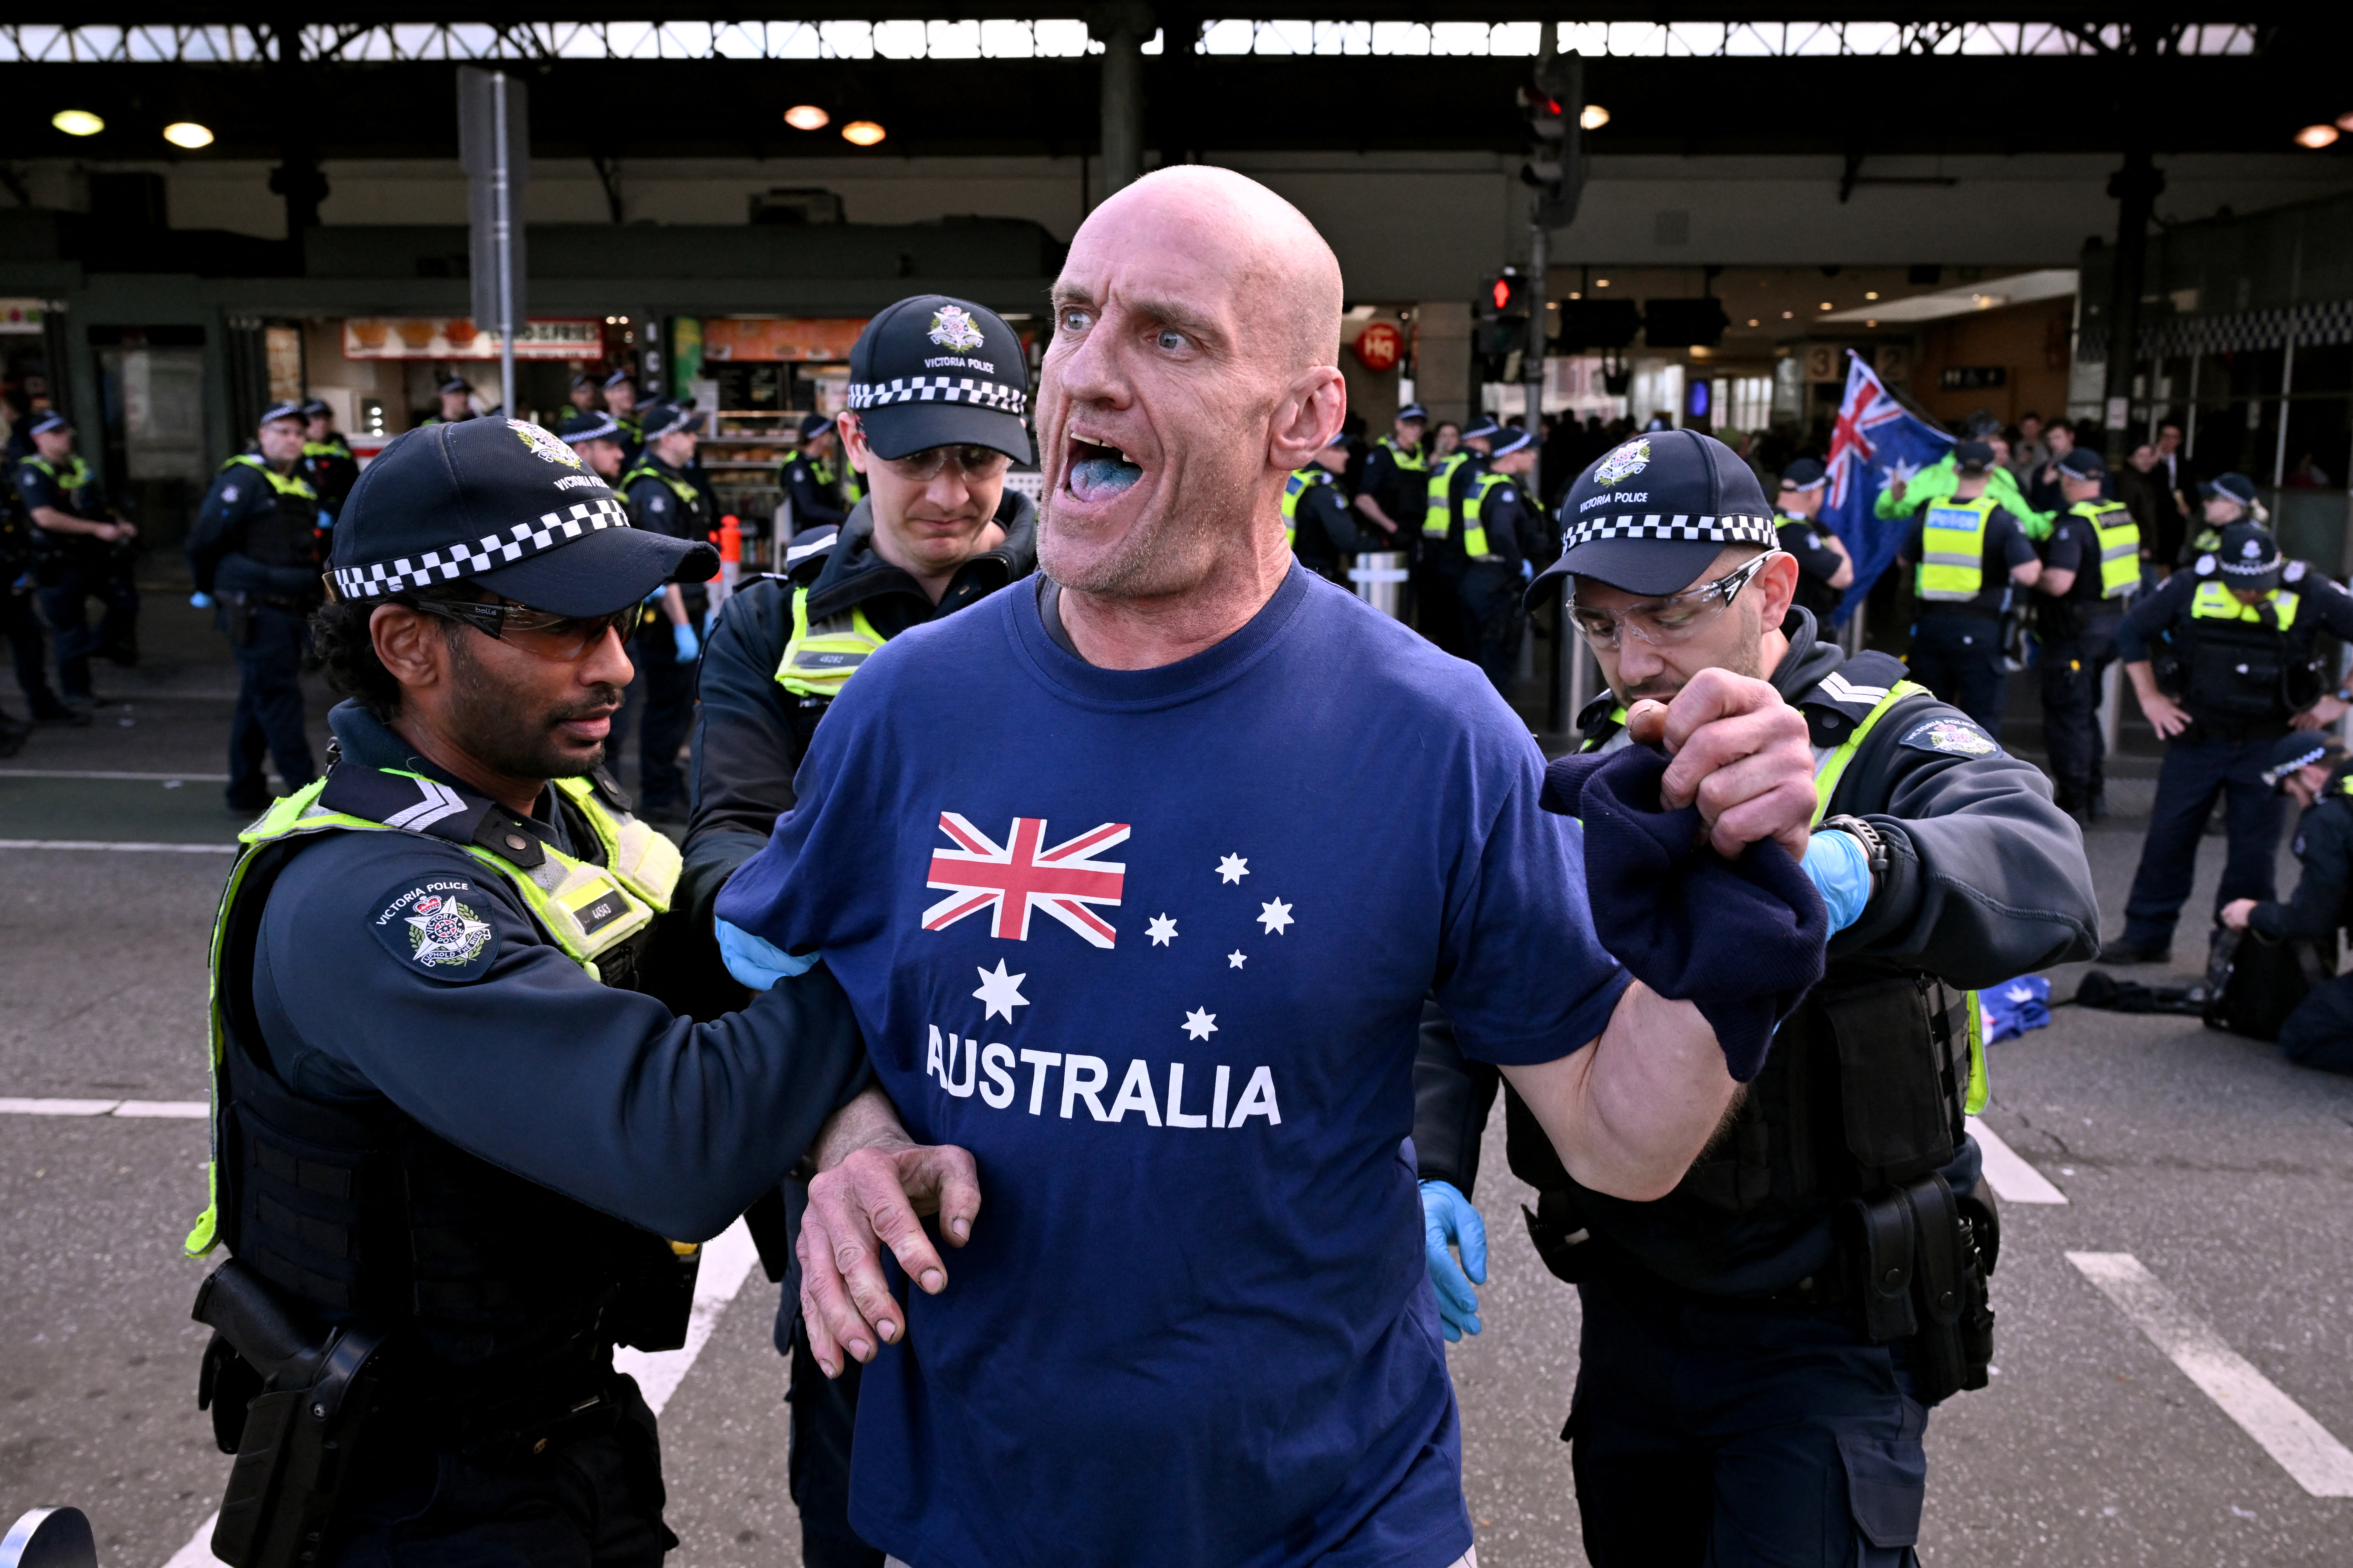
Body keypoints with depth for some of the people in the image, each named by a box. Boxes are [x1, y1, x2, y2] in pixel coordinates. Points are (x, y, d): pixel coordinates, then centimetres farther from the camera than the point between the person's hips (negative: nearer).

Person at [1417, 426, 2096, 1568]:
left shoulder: (1885, 747, -12)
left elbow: (2048, 880, -34)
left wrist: (1858, 868, -55)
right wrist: (1431, 1170, -22)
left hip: (1825, 1333, -4)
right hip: (1630, 1313, 5)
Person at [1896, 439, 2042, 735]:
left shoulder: (1929, 513, 2)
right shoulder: (2001, 520, -10)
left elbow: (1905, 561, 15)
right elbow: (2026, 575, -18)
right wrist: (2037, 564, 4)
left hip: (1931, 623, 4)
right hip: (1979, 630, -4)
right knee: (1981, 719, 2)